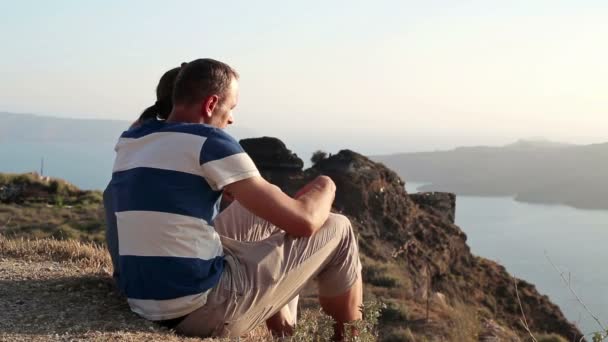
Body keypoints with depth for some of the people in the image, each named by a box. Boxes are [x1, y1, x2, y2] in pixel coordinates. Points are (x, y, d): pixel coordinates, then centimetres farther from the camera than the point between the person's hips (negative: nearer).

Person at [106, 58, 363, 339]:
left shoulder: (128, 142, 8)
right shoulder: (210, 141, -15)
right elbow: (303, 221, -12)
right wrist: (323, 189, 10)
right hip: (200, 308, -8)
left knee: (258, 213, 27)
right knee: (337, 229, 4)